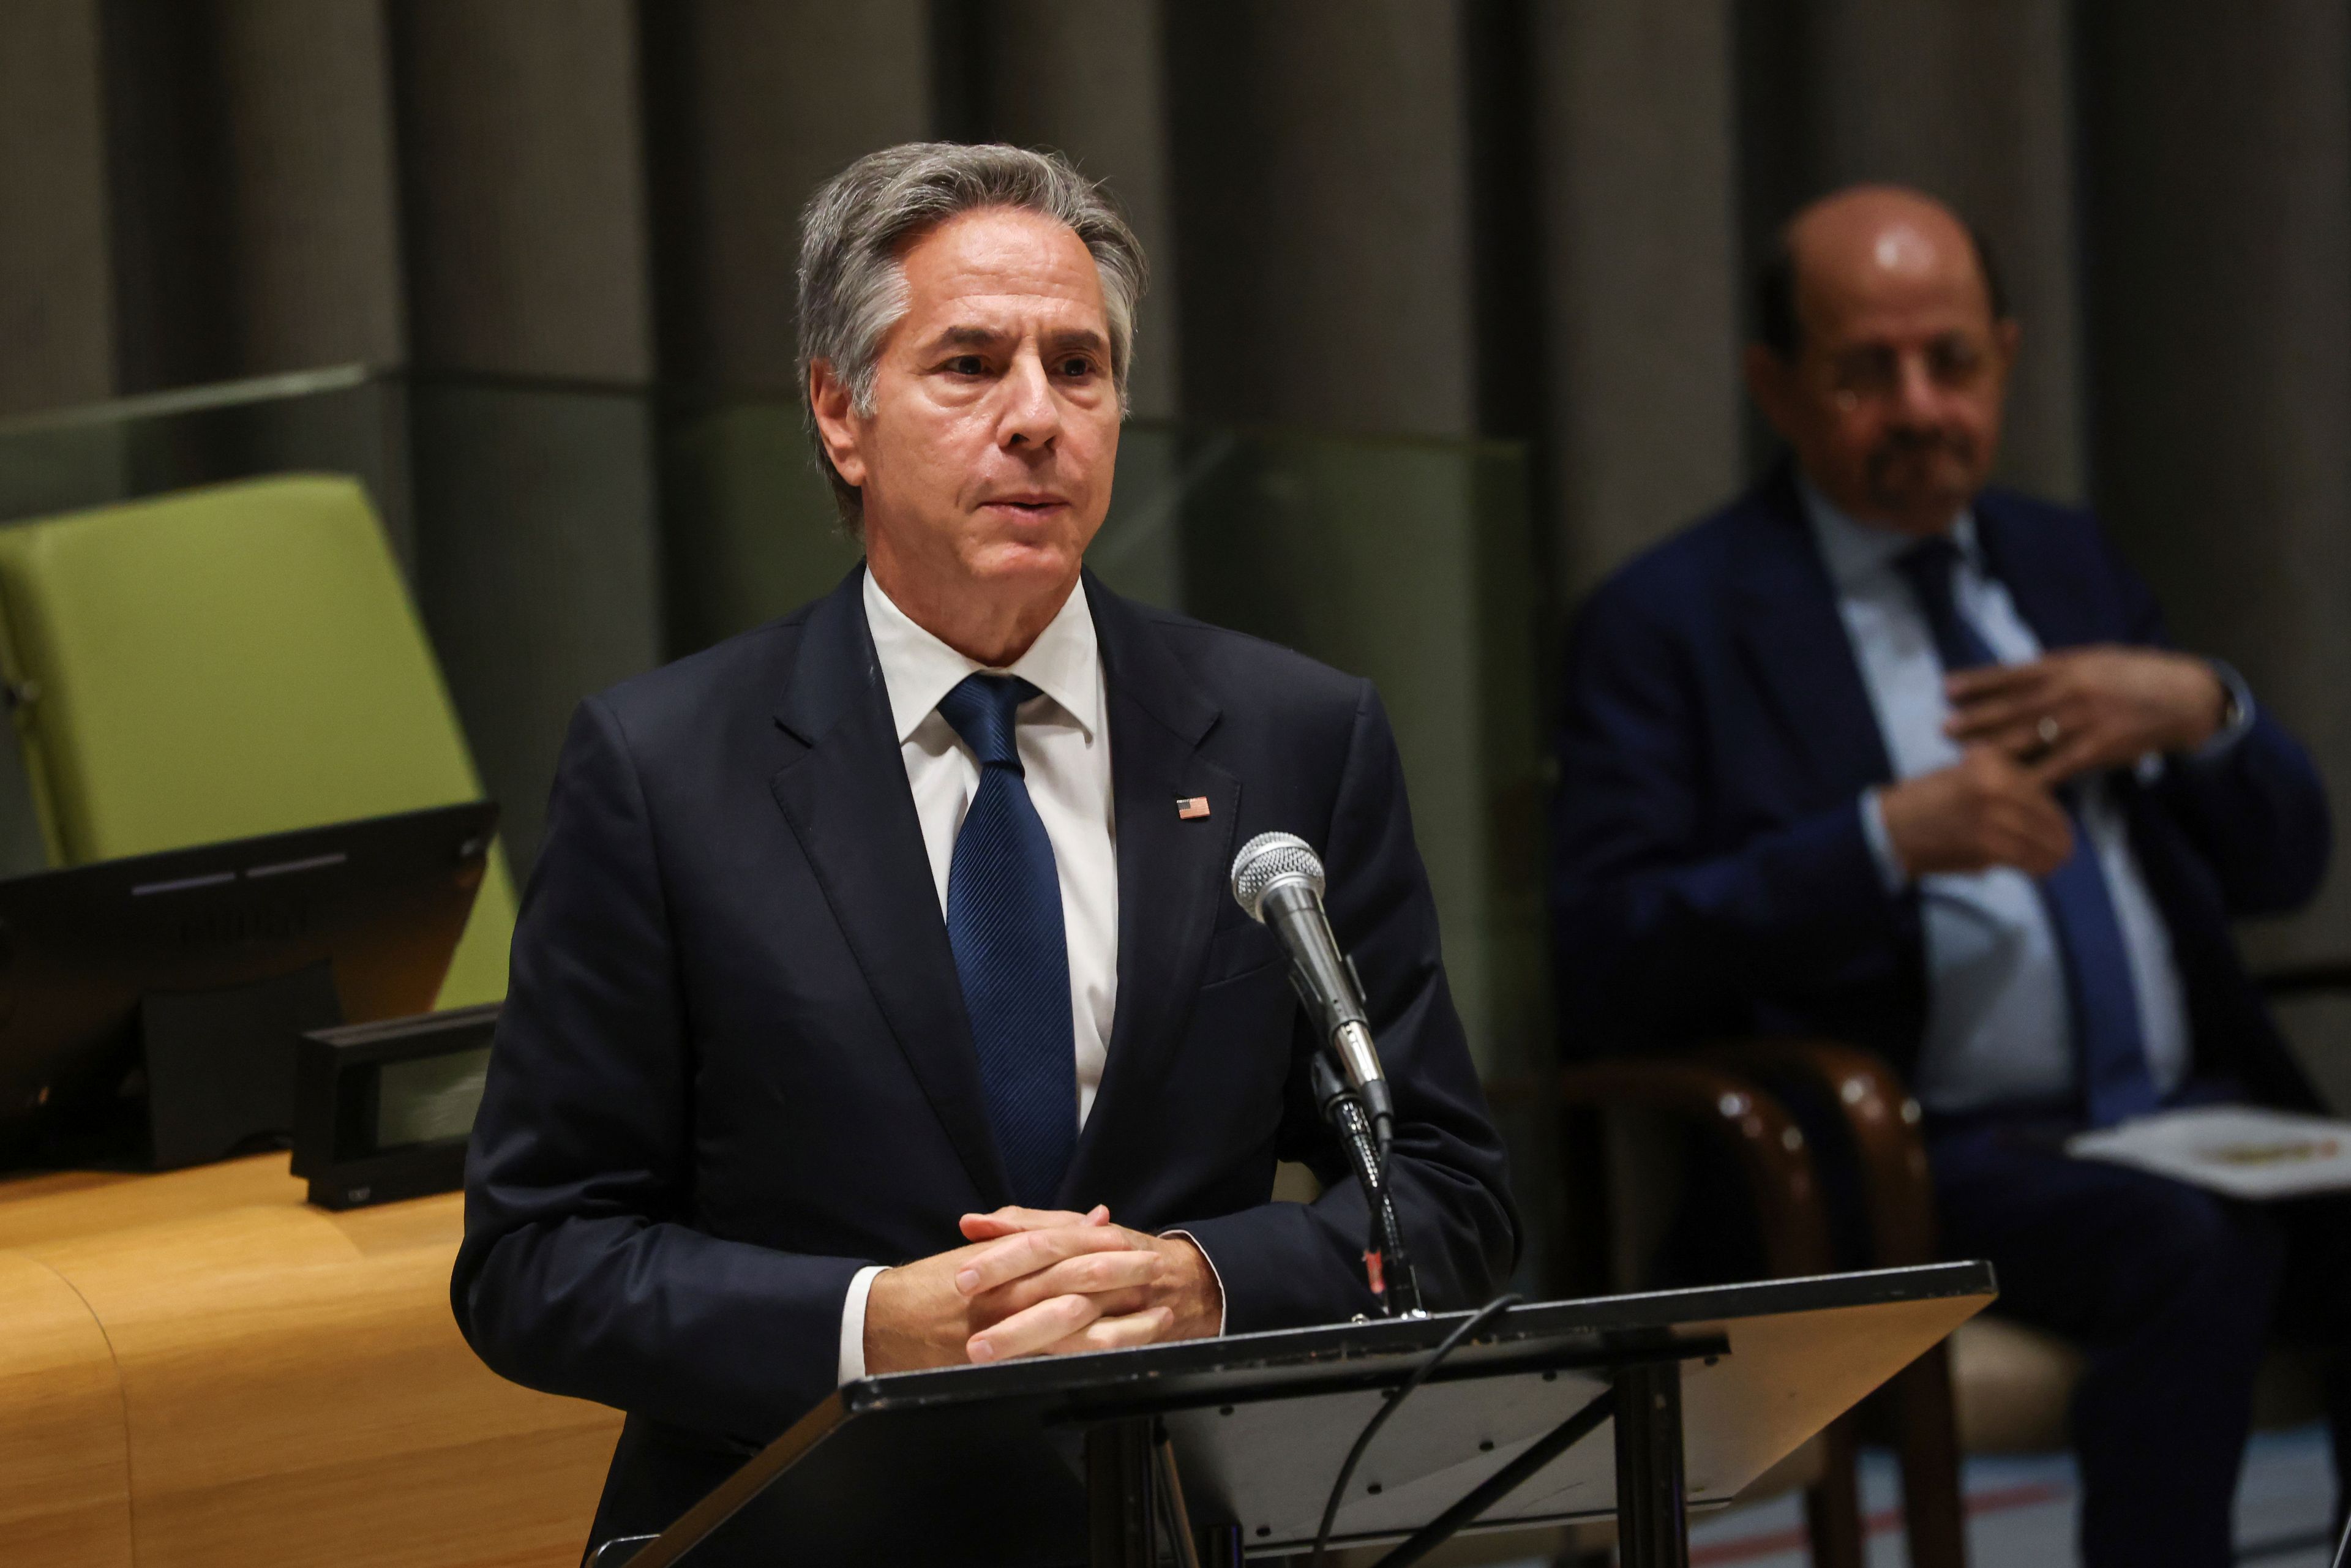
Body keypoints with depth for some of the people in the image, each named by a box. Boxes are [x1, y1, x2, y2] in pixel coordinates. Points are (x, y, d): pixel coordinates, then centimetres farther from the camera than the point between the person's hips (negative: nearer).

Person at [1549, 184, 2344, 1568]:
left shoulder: (2067, 560, 21)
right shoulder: (1670, 622, 3)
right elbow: (1609, 965, -8)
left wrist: (2201, 712, 0)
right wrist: (1886, 840, -19)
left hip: (2192, 1115, 5)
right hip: (1929, 1157, -5)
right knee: (2197, 1248, -34)